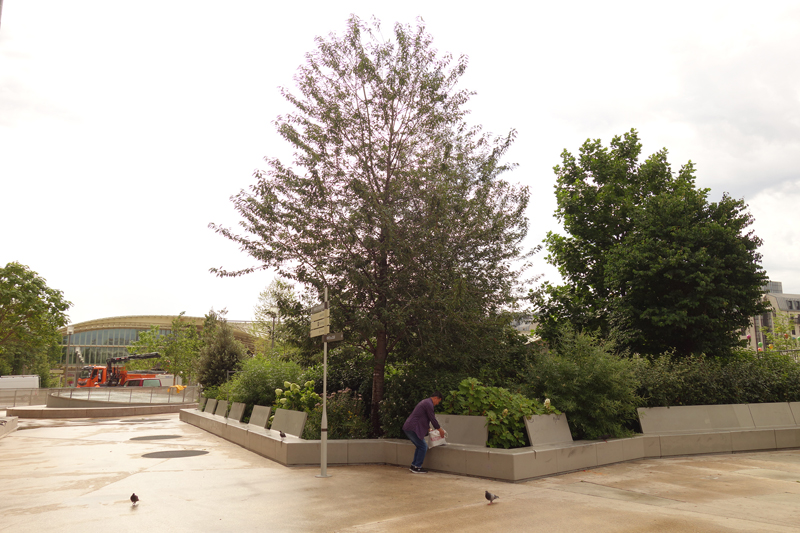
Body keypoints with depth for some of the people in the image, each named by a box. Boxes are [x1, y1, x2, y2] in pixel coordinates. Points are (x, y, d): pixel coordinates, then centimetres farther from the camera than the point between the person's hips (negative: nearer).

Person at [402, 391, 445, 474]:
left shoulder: (425, 402, 21)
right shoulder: (429, 404, -11)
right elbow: (432, 418, -9)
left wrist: (427, 429, 35)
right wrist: (440, 430, 3)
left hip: (408, 428, 10)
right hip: (412, 429, -10)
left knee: (420, 446, 18)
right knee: (423, 447, -3)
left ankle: (414, 466, 21)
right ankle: (417, 468, 2)